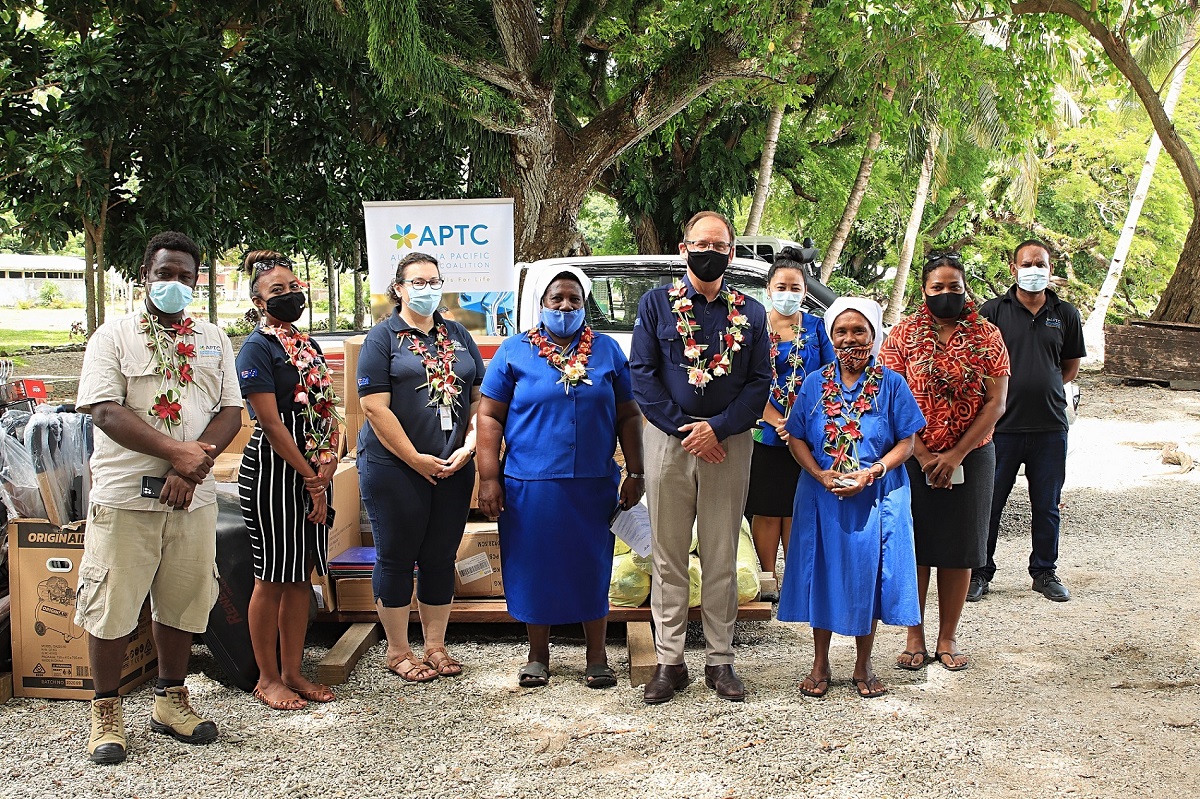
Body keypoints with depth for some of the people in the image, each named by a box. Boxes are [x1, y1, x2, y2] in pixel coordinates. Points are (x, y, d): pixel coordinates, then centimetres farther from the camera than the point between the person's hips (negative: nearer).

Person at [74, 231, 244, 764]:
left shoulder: (213, 340, 13)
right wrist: (176, 450, -20)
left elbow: (231, 411, 5)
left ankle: (170, 699, 25)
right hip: (124, 495, -3)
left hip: (194, 497, 4)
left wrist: (192, 468, -11)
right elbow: (106, 411, -10)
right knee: (112, 604, 1)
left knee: (182, 601, 10)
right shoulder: (113, 336, 1)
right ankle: (106, 711, 15)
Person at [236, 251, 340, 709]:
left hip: (313, 472, 7)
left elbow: (327, 410, 14)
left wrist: (328, 467, -3)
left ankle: (292, 672, 21)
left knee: (301, 575, 11)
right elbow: (271, 423, -15)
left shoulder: (309, 346, 15)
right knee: (272, 577, 0)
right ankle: (267, 679, 12)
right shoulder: (257, 349, -9)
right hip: (272, 471, -7)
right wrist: (312, 480, -14)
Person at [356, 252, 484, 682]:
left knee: (441, 557, 10)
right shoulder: (383, 337, -3)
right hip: (395, 468, -4)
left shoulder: (458, 336, 13)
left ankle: (436, 646, 21)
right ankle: (398, 651, 15)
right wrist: (417, 460, -13)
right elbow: (375, 407, -11)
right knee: (396, 558, 4)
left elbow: (479, 397, 12)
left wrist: (469, 446, -4)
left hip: (453, 468, 5)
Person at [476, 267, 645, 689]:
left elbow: (628, 416, 9)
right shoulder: (514, 351, 3)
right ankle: (538, 656, 23)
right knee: (534, 568, 7)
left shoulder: (608, 350, 8)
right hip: (530, 484, -1)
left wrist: (635, 473, 3)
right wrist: (488, 478, -6)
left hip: (594, 484, 1)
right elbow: (490, 417, 0)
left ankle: (597, 657, 21)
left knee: (592, 567, 7)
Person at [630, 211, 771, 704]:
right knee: (668, 556, 3)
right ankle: (669, 661, 10)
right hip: (668, 438, -1)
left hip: (728, 442, 1)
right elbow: (641, 373, -1)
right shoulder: (656, 304, 6)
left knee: (722, 557, 6)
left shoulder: (751, 313, 9)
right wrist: (682, 427, -10)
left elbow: (760, 382, 4)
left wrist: (717, 428, -10)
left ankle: (720, 660, 14)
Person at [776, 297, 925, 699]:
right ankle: (820, 665, 18)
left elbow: (906, 442, -3)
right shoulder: (815, 383, 4)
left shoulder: (891, 384, -1)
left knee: (867, 574, 2)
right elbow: (796, 438, 5)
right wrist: (821, 475, -12)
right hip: (822, 496, 1)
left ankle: (863, 666, 19)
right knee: (823, 573, 4)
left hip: (876, 497, -1)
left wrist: (870, 474, -16)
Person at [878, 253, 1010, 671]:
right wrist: (923, 455, -12)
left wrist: (956, 455, -12)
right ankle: (915, 637, 14)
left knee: (959, 548, 6)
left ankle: (948, 638, 18)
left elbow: (996, 403, -4)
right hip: (913, 458, -1)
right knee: (914, 546, 3)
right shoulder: (904, 334, 0)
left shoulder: (987, 336, 1)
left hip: (970, 456, 1)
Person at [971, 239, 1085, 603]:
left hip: (1050, 426, 2)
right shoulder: (993, 310, 1)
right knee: (988, 503, 2)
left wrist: (1044, 389, 5)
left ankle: (1045, 572, 24)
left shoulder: (1066, 314, 8)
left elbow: (1071, 366, 18)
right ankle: (979, 573, 14)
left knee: (1047, 506, 10)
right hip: (1001, 425, -2)